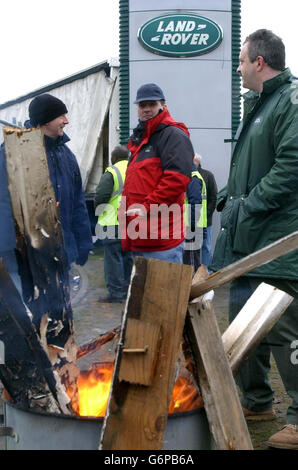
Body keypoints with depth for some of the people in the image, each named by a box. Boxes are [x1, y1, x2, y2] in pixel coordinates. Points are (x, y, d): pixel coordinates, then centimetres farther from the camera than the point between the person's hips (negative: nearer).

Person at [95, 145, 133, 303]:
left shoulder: (111, 173, -12)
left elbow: (101, 196, -18)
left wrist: (99, 211, 0)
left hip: (114, 223, -7)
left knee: (113, 257, -1)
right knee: (127, 256, 16)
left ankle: (116, 293, 0)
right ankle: (127, 288, 22)